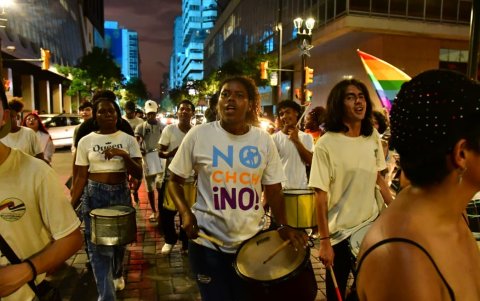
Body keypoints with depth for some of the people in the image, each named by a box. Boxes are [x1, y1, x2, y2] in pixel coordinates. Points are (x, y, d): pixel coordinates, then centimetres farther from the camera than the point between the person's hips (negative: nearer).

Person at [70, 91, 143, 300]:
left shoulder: (128, 140, -3)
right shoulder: (86, 141, -2)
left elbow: (138, 174, -10)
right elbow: (81, 177, 1)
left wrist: (124, 155, -25)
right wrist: (71, 205, -5)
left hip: (121, 194, 1)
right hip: (94, 195, -1)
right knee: (99, 247, -3)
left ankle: (117, 274, 49)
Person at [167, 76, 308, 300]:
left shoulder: (264, 140, -2)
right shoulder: (198, 135, -9)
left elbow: (274, 189, 3)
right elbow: (174, 181, 0)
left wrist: (283, 226, -11)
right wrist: (185, 212, -17)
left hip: (253, 240, 3)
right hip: (208, 242, -2)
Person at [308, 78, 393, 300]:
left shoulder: (373, 137, -1)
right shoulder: (326, 145, -19)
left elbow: (378, 177, 11)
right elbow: (320, 194, -19)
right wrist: (324, 241, -18)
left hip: (372, 223, 6)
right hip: (340, 231, -5)